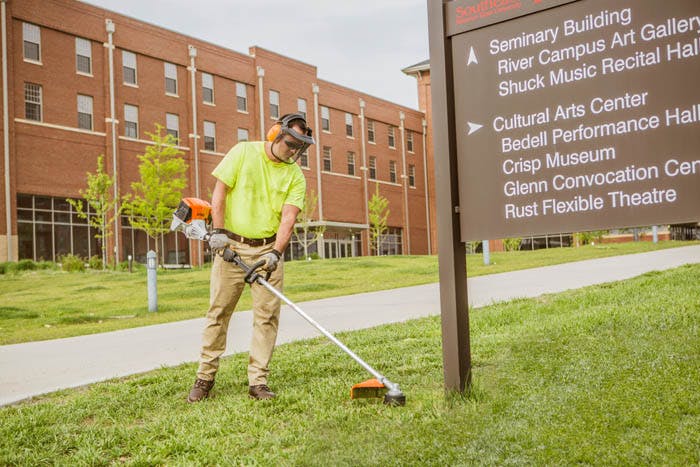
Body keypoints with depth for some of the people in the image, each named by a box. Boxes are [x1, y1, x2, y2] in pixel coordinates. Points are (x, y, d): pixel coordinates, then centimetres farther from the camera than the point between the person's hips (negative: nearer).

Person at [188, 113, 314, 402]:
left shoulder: (295, 176, 2)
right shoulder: (243, 152, -1)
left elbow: (288, 218, -8)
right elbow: (220, 191, -3)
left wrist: (276, 252, -22)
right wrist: (218, 230, -13)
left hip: (268, 249, 2)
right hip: (231, 245, -1)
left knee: (268, 314, -2)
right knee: (218, 311, 3)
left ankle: (258, 381, 7)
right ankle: (205, 377, 15)